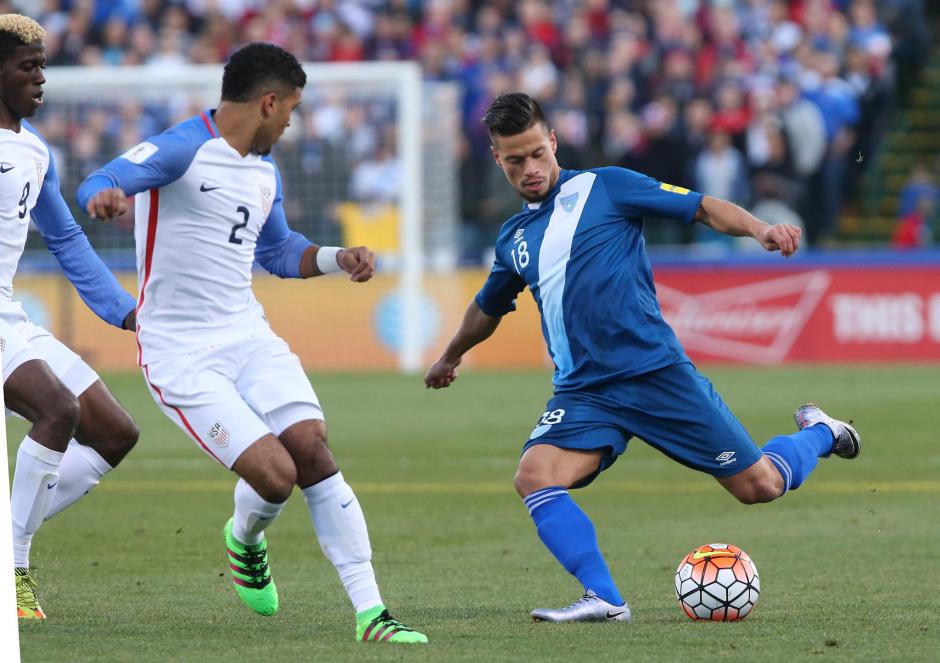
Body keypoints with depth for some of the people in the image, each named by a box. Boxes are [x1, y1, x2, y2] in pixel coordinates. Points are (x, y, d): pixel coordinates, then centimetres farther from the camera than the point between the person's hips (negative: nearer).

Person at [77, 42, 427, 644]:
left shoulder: (265, 171, 15)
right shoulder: (182, 150, -11)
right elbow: (98, 185, -27)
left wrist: (335, 258, 13)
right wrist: (104, 196, -52)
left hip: (248, 338, 7)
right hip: (180, 355, -7)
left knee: (313, 452, -12)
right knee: (275, 474, -18)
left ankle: (369, 612, -9)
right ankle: (245, 540, 20)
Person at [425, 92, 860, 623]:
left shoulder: (603, 188, 1)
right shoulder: (515, 240, 16)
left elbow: (705, 208, -2)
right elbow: (487, 309, 37)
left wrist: (759, 229, -21)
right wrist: (451, 357, 53)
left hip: (656, 372, -4)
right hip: (583, 392, 4)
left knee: (760, 486, -3)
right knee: (535, 475, -26)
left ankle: (818, 433, 31)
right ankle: (604, 599, -29)